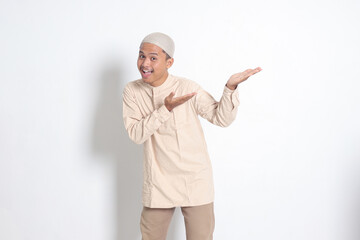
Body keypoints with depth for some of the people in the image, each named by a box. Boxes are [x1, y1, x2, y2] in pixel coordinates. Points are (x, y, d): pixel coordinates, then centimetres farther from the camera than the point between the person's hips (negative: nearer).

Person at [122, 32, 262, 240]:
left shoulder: (188, 87, -9)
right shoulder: (132, 91, -2)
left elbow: (222, 118, -5)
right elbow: (135, 133, -12)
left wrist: (230, 87, -20)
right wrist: (165, 109, -22)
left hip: (195, 182, -2)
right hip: (158, 184, 2)